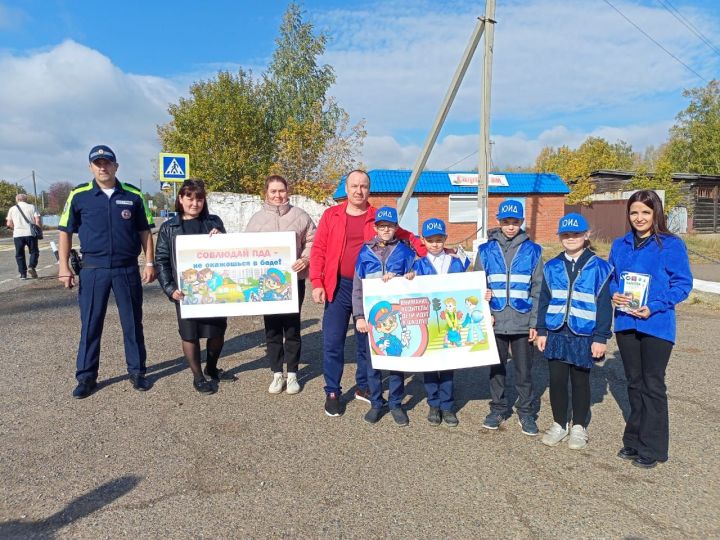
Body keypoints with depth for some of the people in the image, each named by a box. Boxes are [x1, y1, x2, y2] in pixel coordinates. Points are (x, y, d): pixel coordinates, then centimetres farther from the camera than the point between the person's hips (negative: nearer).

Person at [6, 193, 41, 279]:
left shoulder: (12, 209, 9)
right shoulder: (32, 207, 5)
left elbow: (9, 224, 7)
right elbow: (37, 220, -5)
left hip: (18, 234, 1)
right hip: (30, 233, -1)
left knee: (19, 254, 10)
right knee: (34, 252, 11)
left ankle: (23, 274, 7)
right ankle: (31, 267, -12)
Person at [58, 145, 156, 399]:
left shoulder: (133, 195, 2)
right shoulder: (78, 195, 1)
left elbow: (144, 232, 6)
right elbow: (66, 232, 5)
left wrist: (150, 263, 0)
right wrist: (63, 266, -2)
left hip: (128, 269, 0)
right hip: (93, 269, 0)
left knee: (132, 323, 8)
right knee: (90, 324, 7)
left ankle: (137, 371, 20)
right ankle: (86, 377, 19)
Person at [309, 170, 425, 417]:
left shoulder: (378, 217, 4)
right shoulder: (331, 215, 3)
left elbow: (405, 236, 3)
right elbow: (318, 250, 0)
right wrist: (317, 283, -9)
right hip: (338, 287, -1)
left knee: (367, 340, 13)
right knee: (332, 342, 2)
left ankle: (363, 386, 31)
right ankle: (332, 392, 18)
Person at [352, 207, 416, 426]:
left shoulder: (405, 251, 3)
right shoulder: (366, 252, 5)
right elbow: (357, 287, 5)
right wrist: (359, 316, -1)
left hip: (397, 315, 0)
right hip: (372, 315, 1)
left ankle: (396, 404, 19)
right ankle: (376, 403, 19)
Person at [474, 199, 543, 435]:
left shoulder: (532, 250, 1)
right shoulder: (486, 250, 2)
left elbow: (537, 290, 2)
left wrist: (535, 322, -3)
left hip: (522, 322, -1)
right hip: (495, 321, 1)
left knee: (523, 370, 9)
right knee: (496, 368, 13)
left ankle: (526, 412, 24)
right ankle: (498, 409, 28)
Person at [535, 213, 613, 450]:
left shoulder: (598, 267, -3)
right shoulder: (552, 267, 6)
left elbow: (604, 305, -3)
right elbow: (544, 301, 9)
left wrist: (600, 337, -6)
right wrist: (541, 331, 5)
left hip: (583, 335, -2)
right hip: (556, 333, 3)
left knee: (580, 380, 10)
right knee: (556, 380, 7)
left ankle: (579, 427, 27)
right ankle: (559, 424, 25)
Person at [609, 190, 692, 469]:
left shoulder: (671, 245, -6)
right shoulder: (620, 245, 8)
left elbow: (683, 283, -7)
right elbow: (610, 277, 15)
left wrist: (654, 307, -18)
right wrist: (613, 294, -6)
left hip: (656, 325, -5)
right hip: (625, 323, 5)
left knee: (653, 385, 4)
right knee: (634, 383, 15)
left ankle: (652, 448, 16)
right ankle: (634, 440, 28)